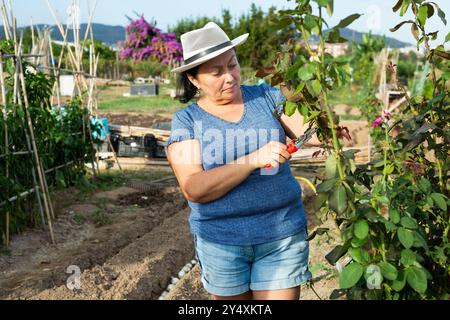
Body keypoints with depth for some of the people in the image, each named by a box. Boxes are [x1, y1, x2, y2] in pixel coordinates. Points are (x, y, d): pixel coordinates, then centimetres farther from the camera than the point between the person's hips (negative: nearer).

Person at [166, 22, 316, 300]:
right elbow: (194, 189, -17)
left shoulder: (266, 96, 3)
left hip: (282, 234, 1)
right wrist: (253, 160, -27)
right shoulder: (187, 120, -5)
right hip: (221, 239, 0)